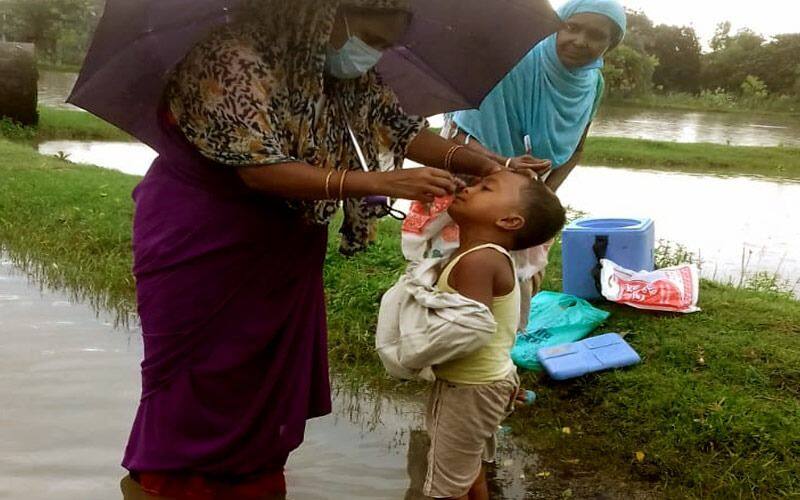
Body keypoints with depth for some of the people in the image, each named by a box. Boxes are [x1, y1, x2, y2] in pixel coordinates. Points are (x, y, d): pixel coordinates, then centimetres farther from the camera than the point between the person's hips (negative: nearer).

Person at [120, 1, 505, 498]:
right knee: (200, 370, 5)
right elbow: (260, 170, -33)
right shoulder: (236, 59, -26)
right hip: (199, 240, -7)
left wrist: (484, 166, -19)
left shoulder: (351, 78, -2)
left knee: (273, 365, 14)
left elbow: (402, 130, -4)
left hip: (283, 246, 7)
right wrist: (380, 183, -38)